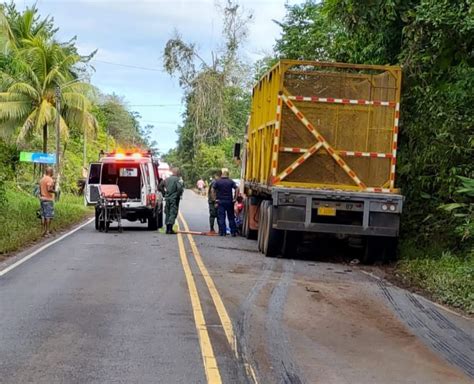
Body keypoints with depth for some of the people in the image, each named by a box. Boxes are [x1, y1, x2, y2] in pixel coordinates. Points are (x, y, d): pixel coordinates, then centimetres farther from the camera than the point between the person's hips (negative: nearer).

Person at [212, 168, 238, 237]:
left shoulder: (217, 181, -2)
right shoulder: (231, 181, 0)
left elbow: (213, 190, -10)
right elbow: (236, 189, -11)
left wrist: (215, 198, -4)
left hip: (220, 201, -1)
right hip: (229, 201, 1)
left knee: (221, 217, 3)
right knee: (231, 217, 9)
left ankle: (222, 232, 0)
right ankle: (233, 232, 9)